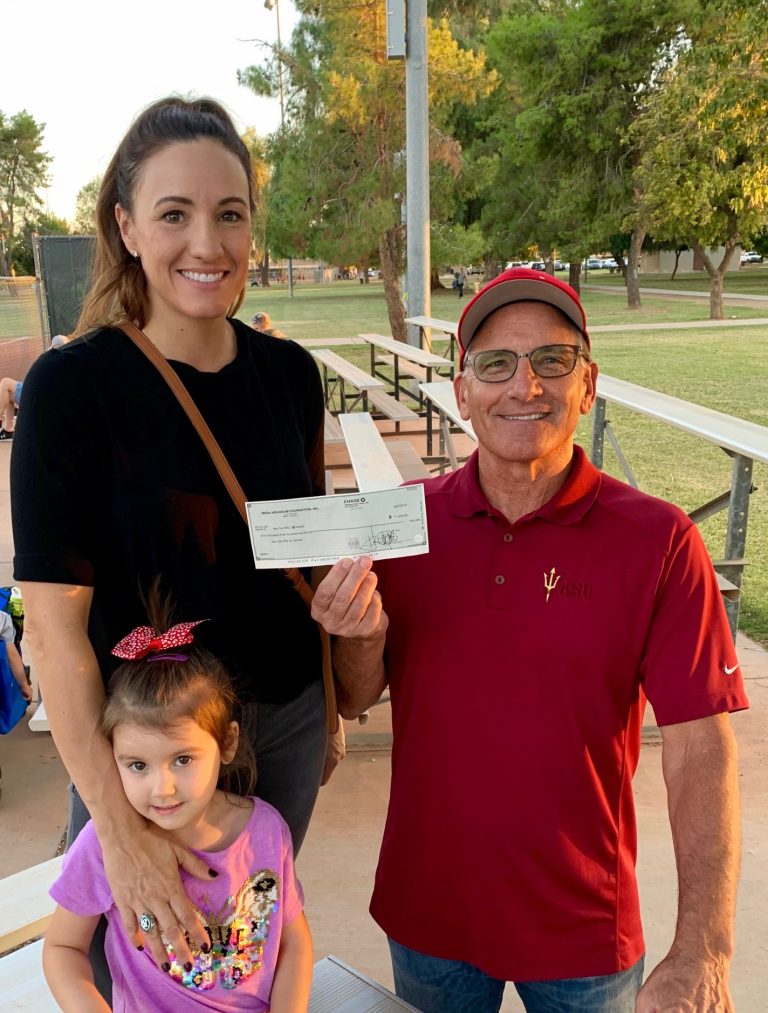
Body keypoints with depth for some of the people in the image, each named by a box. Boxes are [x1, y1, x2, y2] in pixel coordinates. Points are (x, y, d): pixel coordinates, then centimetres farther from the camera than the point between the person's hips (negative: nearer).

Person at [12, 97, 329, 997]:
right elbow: (54, 621, -18)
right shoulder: (73, 386, -17)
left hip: (286, 719, 4)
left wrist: (330, 705, 10)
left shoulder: (289, 373, -4)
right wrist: (118, 826, -20)